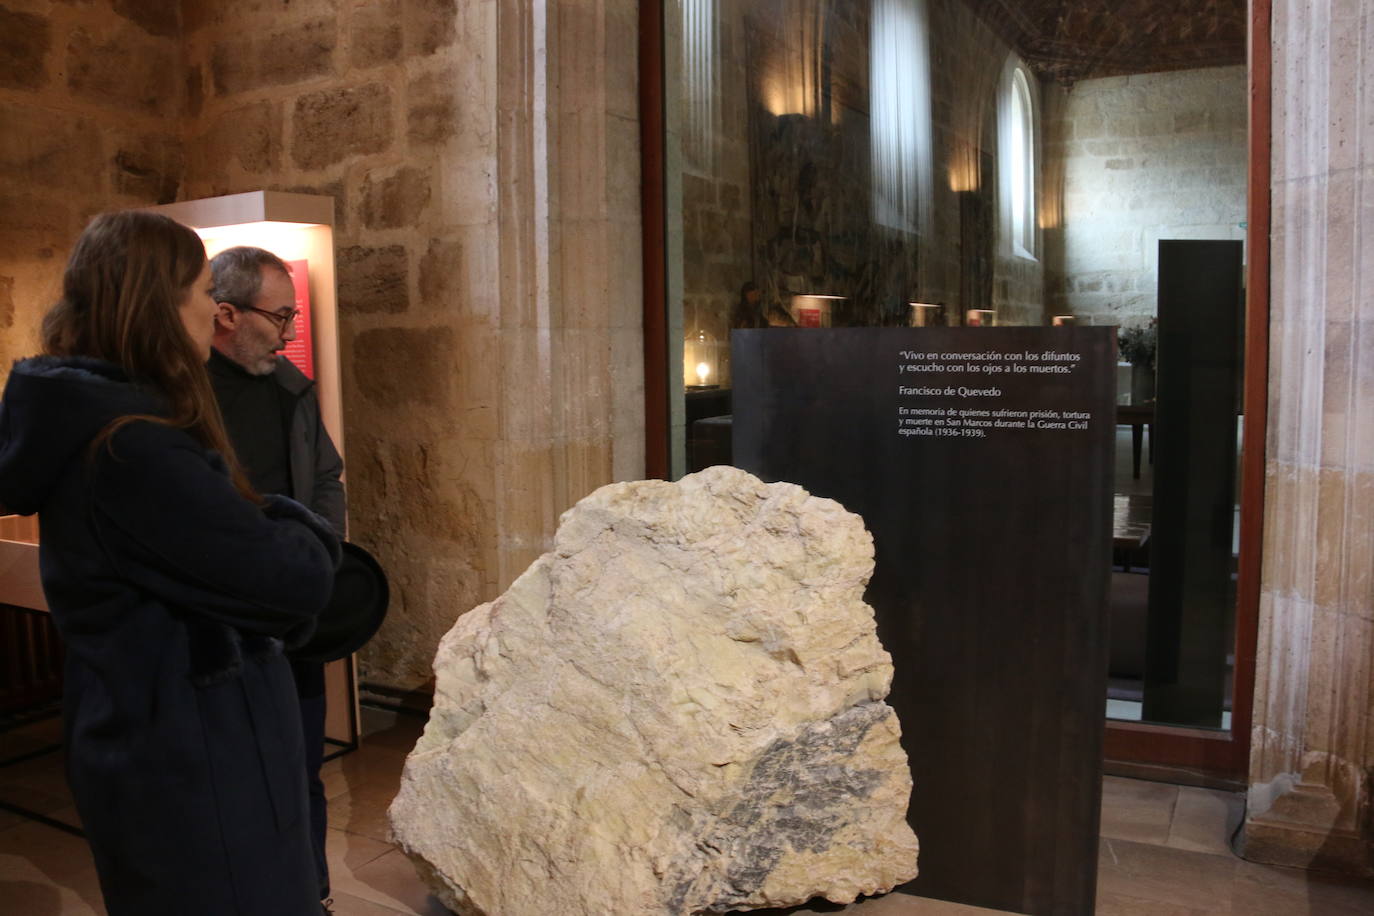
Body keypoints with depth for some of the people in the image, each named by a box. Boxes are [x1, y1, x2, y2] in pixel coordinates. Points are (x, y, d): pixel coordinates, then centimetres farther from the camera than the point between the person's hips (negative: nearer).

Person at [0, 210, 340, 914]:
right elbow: (296, 580, -24)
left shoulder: (86, 421, 6)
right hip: (196, 772, -10)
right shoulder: (133, 447, -26)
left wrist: (270, 524, -9)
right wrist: (301, 530, -5)